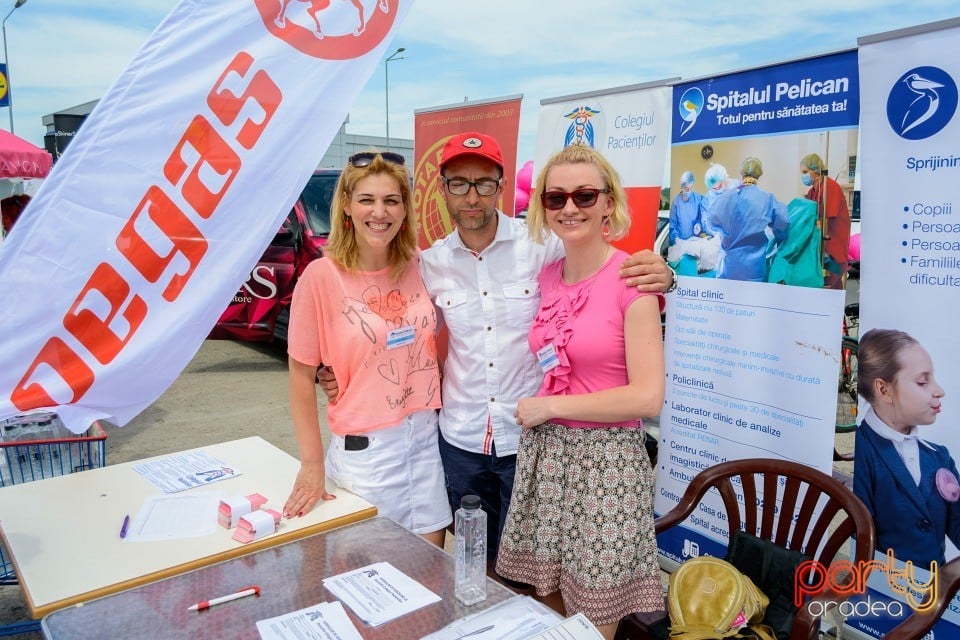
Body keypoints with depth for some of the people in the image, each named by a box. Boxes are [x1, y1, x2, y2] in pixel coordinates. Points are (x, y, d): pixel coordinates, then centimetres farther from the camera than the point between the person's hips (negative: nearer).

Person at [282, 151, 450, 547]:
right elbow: (302, 374, -8)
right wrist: (312, 464, -8)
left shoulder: (419, 265, 0)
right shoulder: (322, 276, -13)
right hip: (365, 448, -4)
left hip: (426, 436, 4)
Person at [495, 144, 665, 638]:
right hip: (544, 455, 6)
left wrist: (550, 406, -14)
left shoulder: (632, 279, -13)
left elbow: (648, 396, -18)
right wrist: (534, 407, 3)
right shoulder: (546, 276, 5)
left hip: (604, 464, -5)